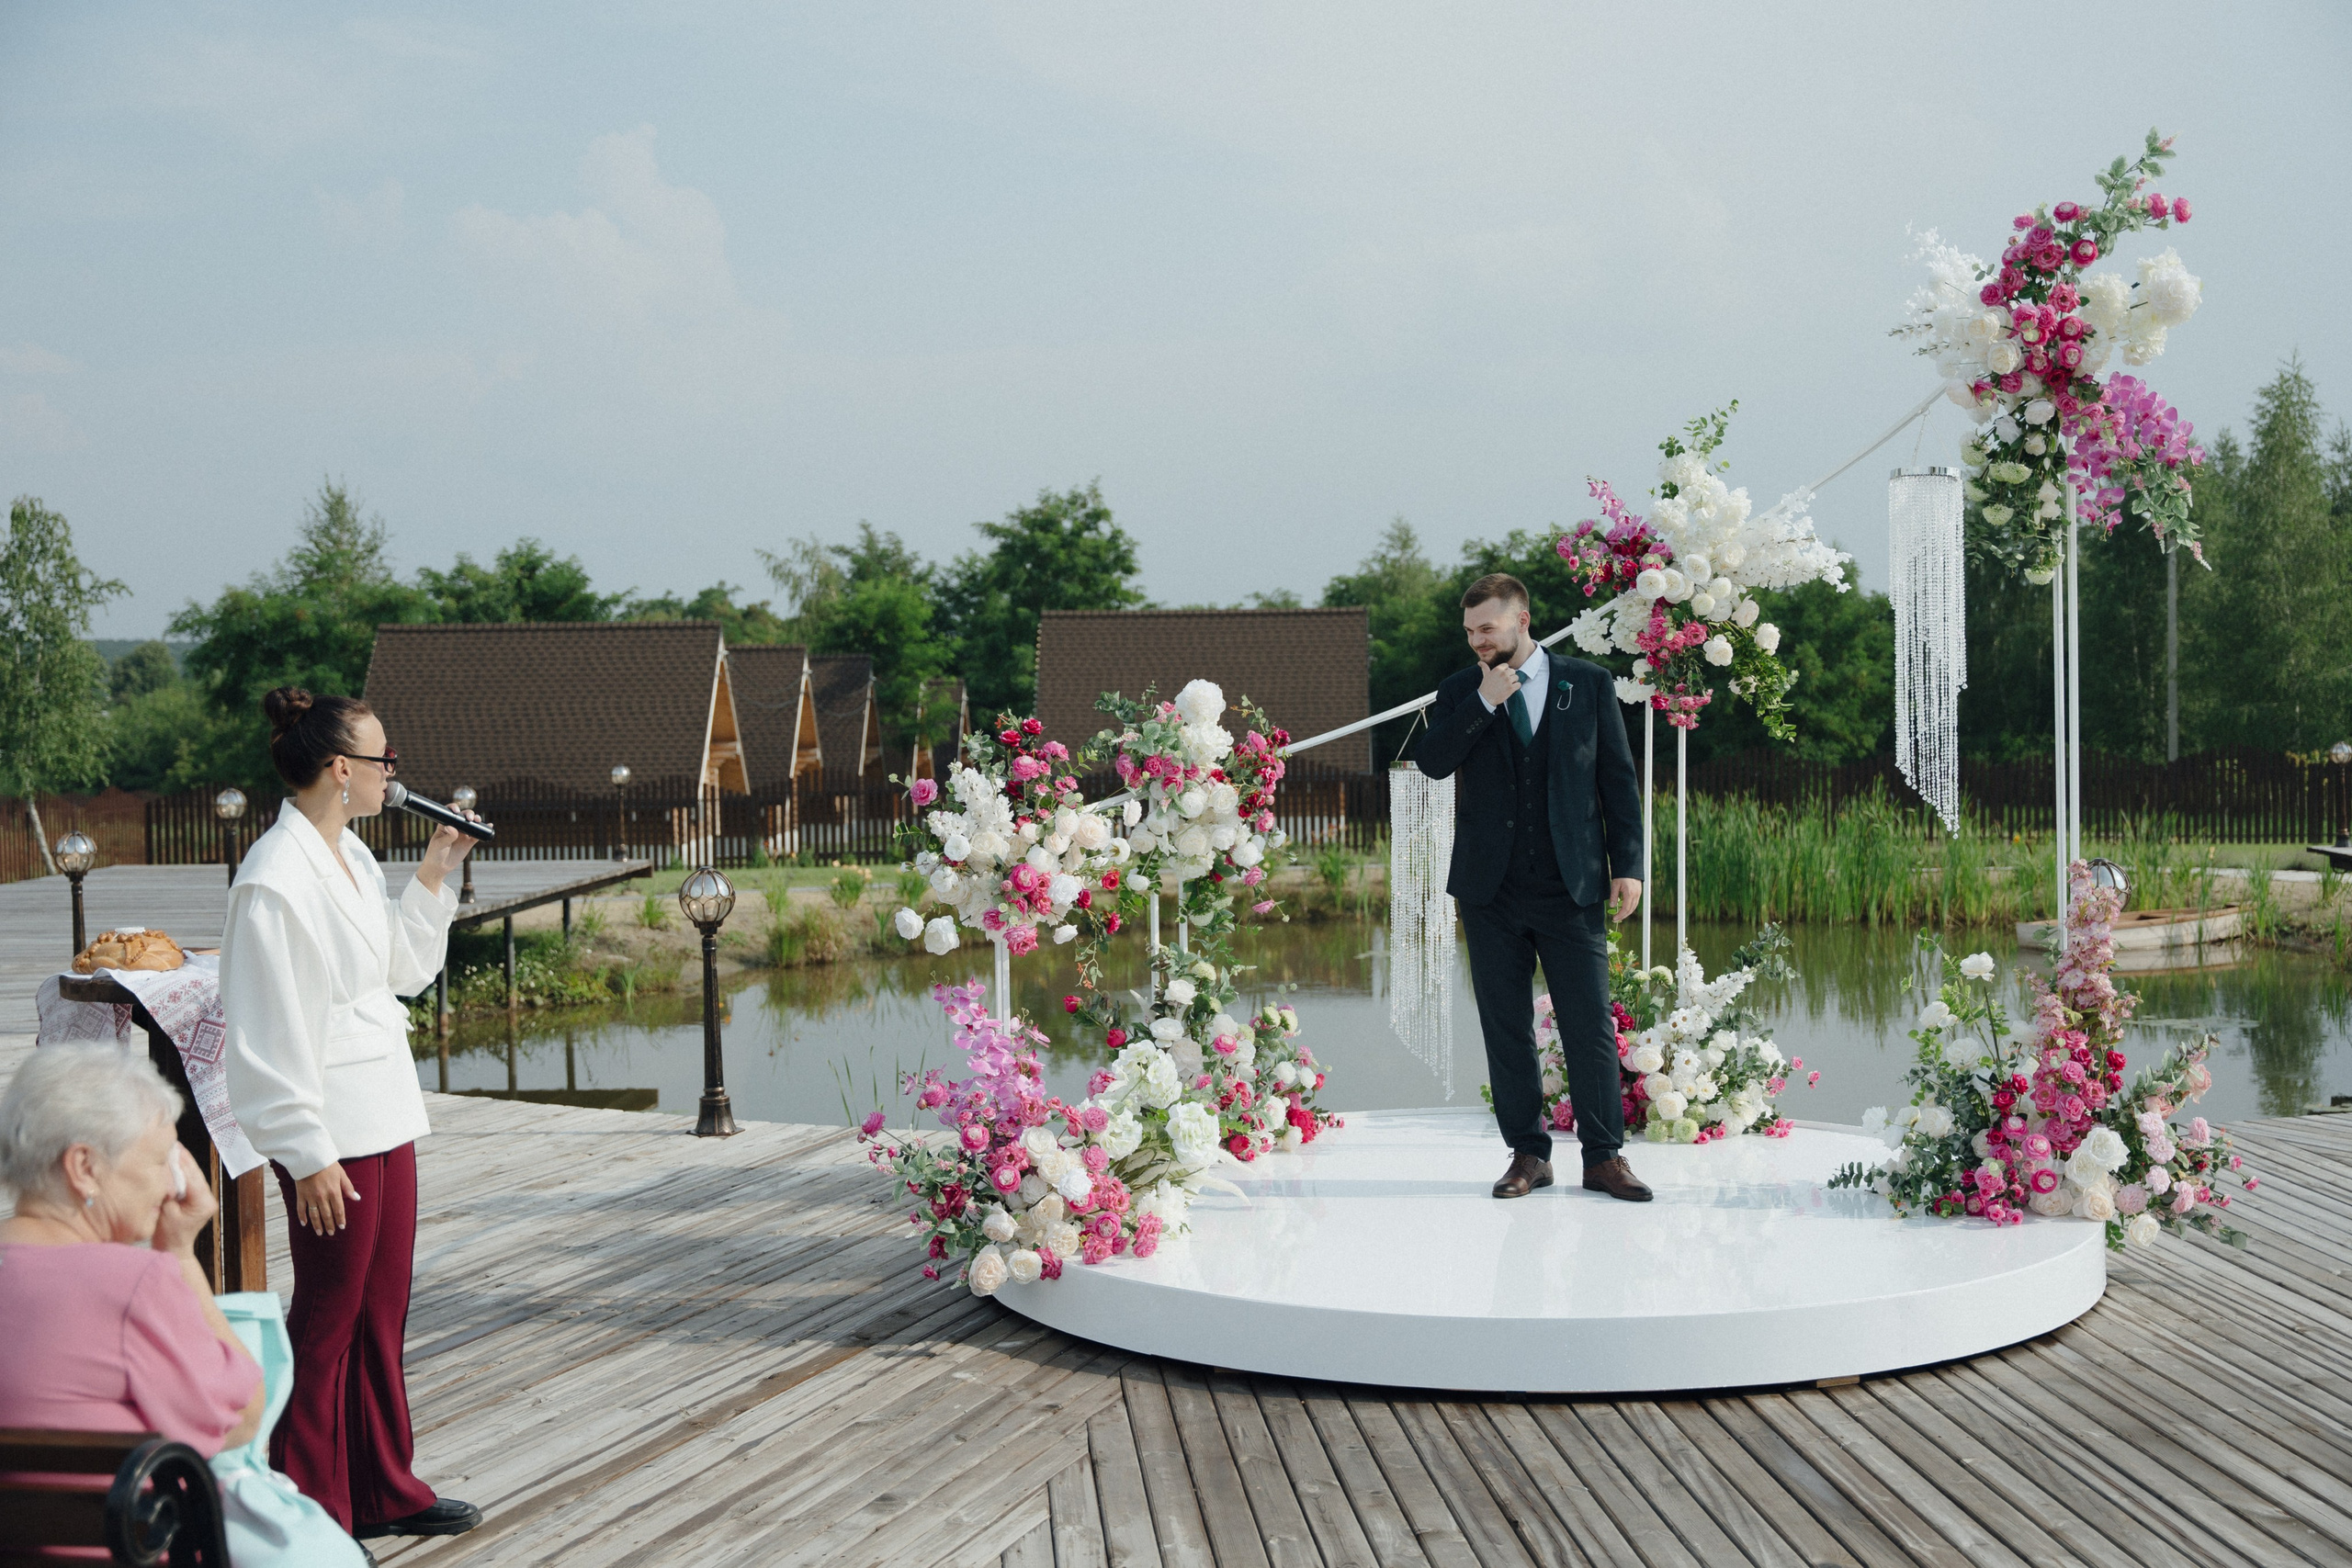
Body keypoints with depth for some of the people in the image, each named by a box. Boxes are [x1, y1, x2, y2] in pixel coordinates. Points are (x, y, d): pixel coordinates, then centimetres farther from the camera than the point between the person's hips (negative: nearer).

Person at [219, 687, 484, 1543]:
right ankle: (312, 1517, 14)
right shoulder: (275, 880, -18)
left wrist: (432, 878, 11)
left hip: (385, 1120, 9)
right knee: (326, 1325, 2)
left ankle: (383, 1491, 28)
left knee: (381, 1315, 16)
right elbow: (268, 1033, -19)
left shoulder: (351, 856, 10)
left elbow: (402, 968, 21)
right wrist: (307, 1156, -19)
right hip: (330, 1136, -9)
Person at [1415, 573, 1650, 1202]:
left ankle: (1604, 1156, 7)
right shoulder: (1459, 691, 8)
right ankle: (1528, 1154, 15)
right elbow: (1432, 761, -7)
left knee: (1590, 1026, -2)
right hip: (1491, 890, 2)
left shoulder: (1589, 684, 4)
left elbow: (1618, 779, 5)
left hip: (1573, 889, -2)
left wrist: (1627, 865, -1)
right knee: (1506, 1029, 6)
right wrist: (1484, 701, -14)